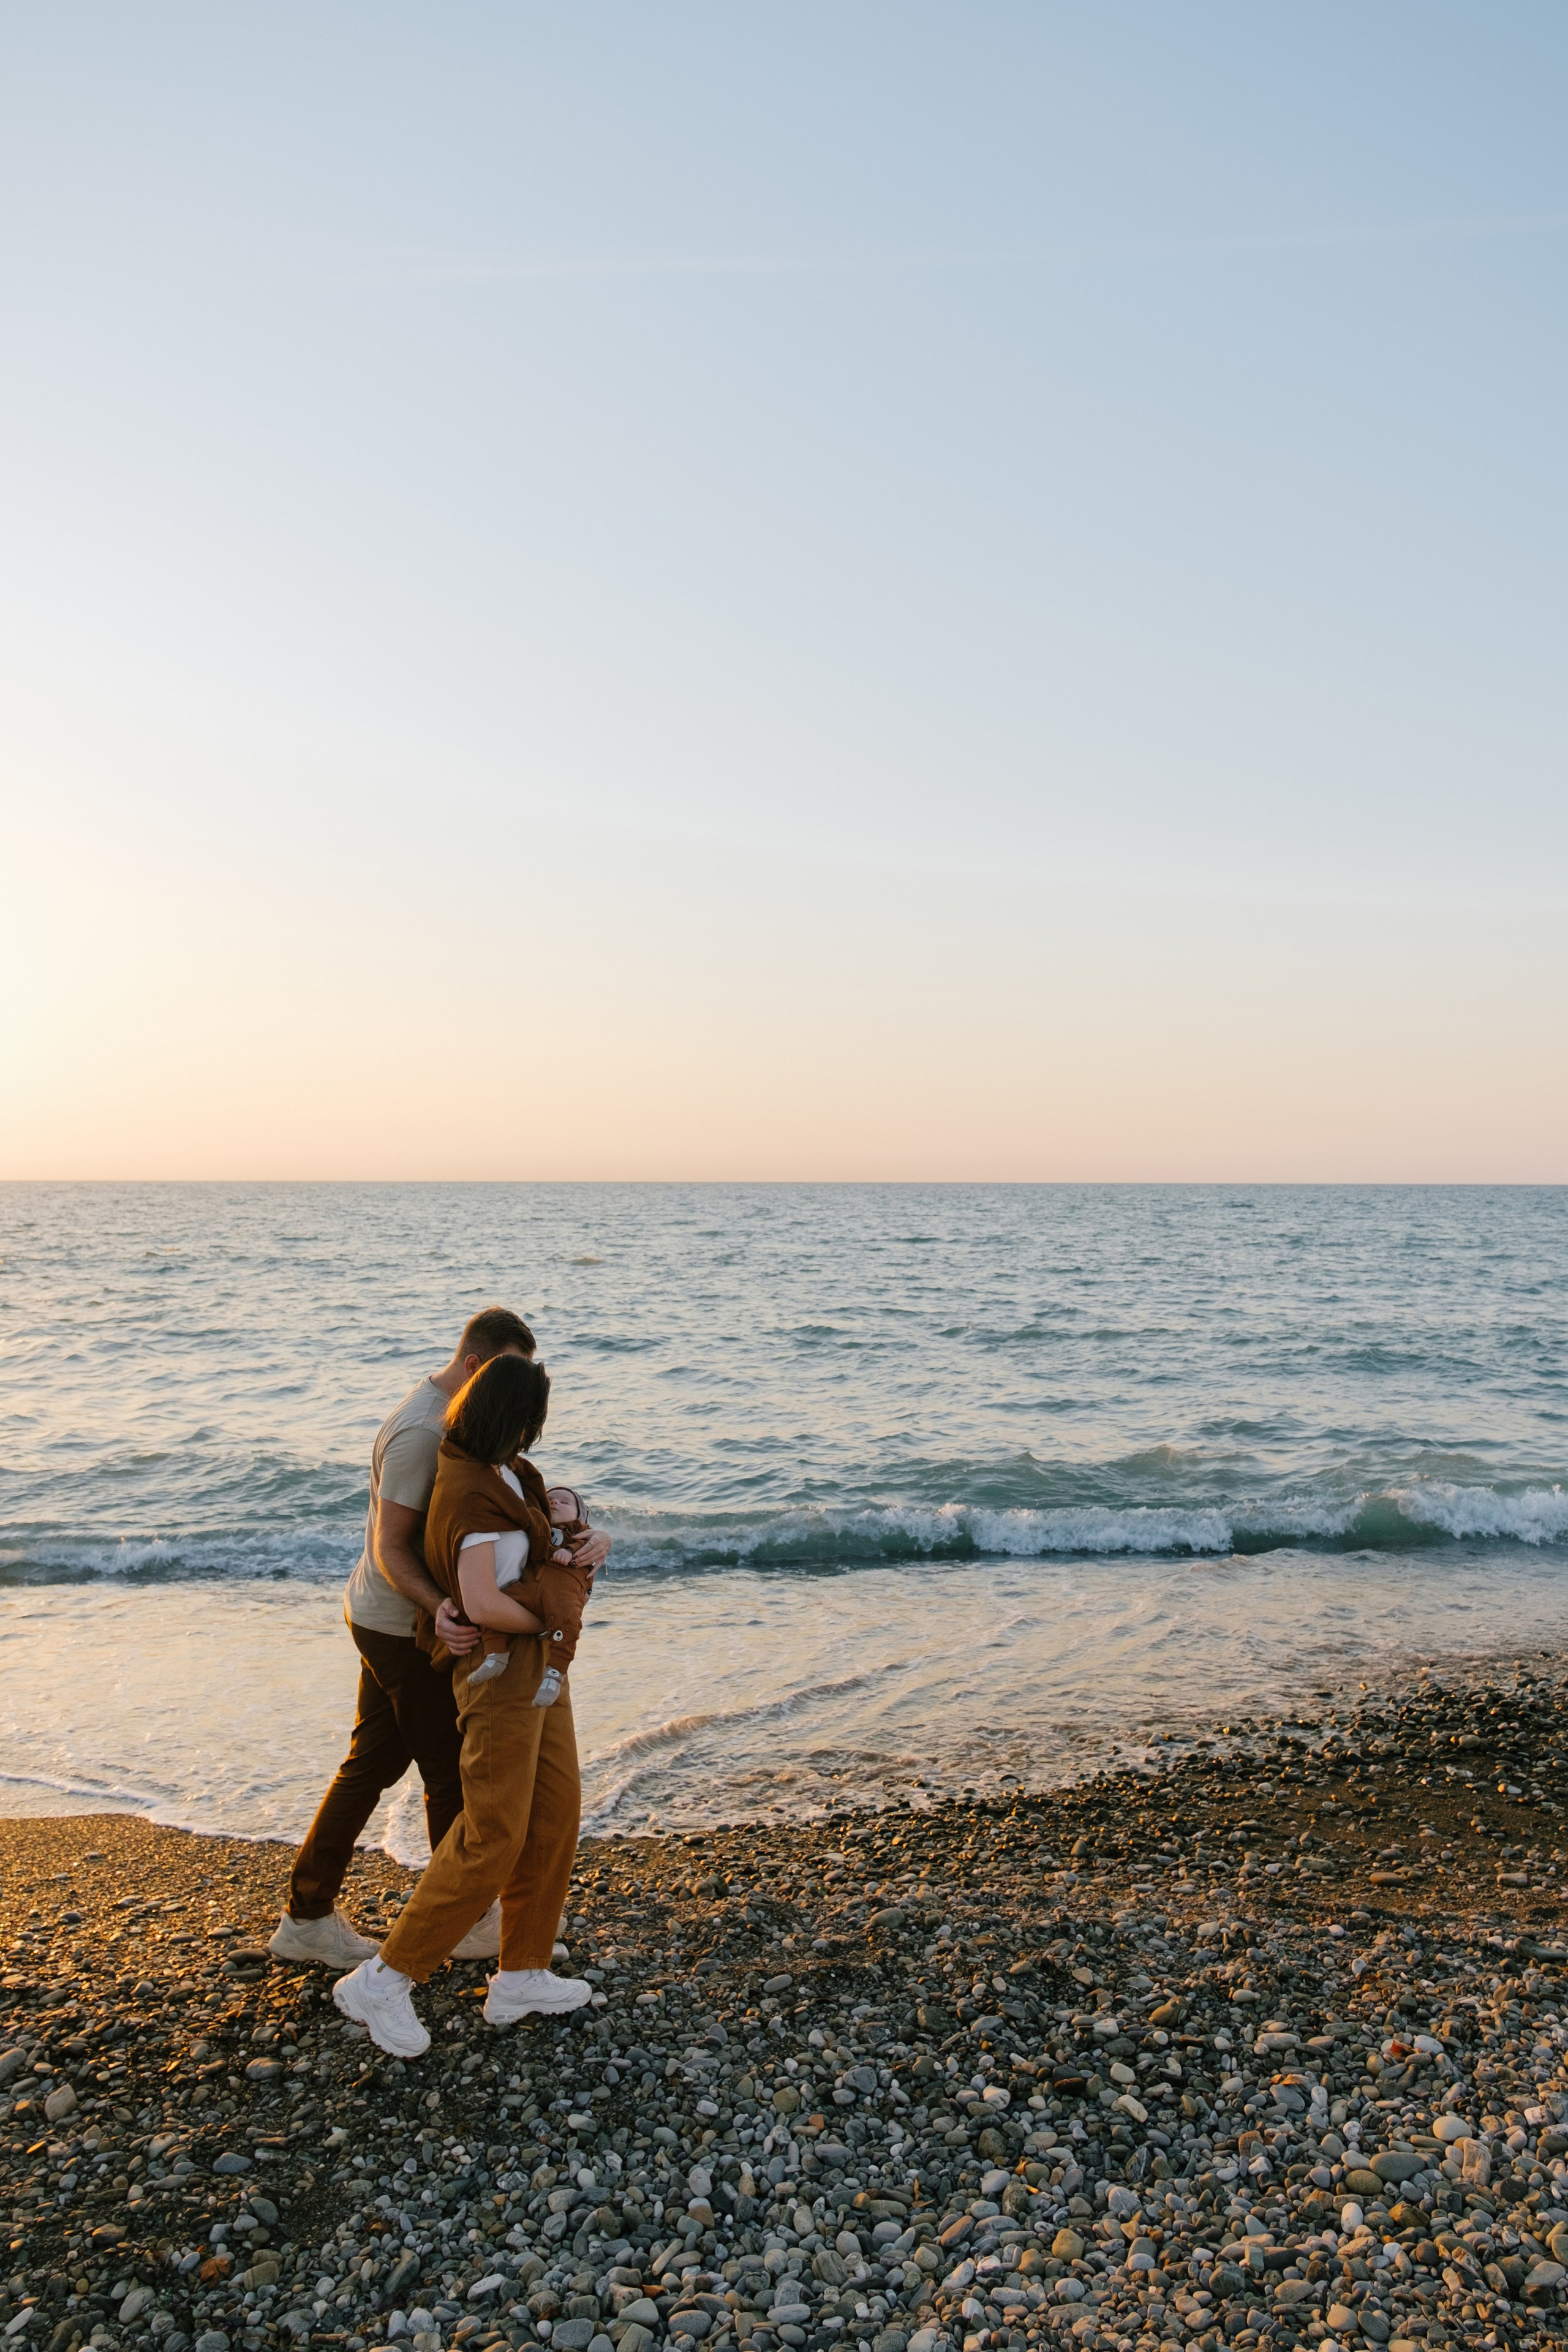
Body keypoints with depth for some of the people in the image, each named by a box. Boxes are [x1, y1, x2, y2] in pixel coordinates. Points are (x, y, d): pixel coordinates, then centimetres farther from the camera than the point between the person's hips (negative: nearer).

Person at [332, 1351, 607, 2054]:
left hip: (538, 1663, 10)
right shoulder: (473, 1495, -24)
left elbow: (558, 1511, 20)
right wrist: (547, 1620, -13)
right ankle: (383, 1982, 7)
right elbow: (484, 1604, -32)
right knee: (491, 1838, -5)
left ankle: (521, 1976, 24)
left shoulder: (508, 1471, 6)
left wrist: (592, 1541, -4)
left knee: (556, 1812, 13)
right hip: (499, 1667, -10)